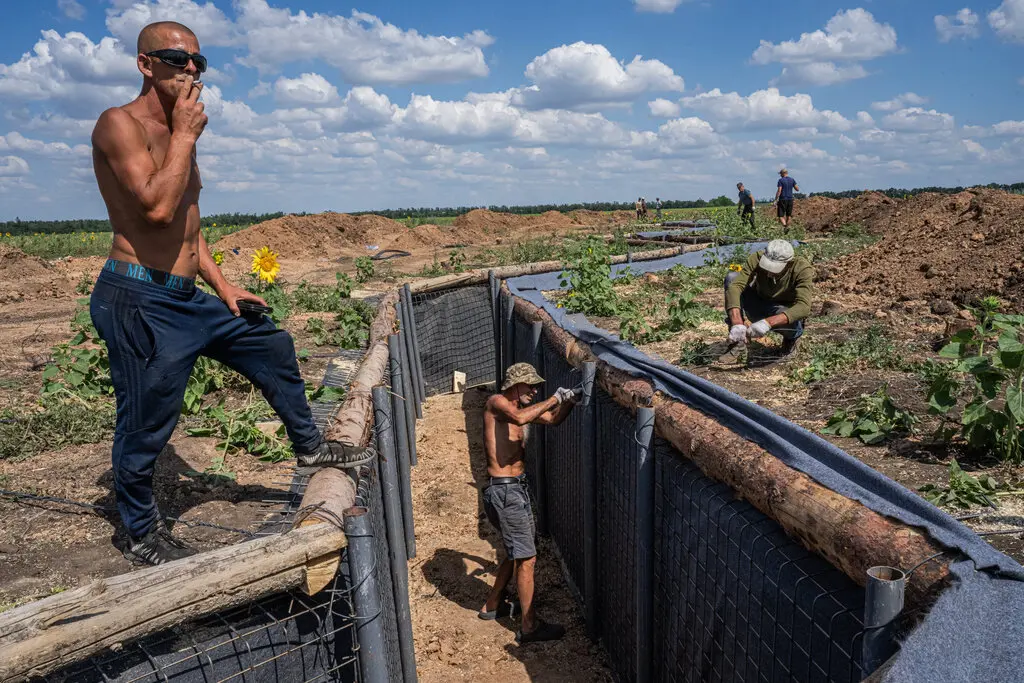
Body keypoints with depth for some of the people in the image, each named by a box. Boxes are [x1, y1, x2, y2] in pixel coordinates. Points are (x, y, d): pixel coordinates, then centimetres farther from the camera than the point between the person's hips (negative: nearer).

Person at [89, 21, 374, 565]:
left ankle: (310, 448, 31)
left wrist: (222, 285, 15)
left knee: (274, 348, 14)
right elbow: (157, 208, -26)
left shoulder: (177, 135, 17)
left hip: (187, 299, 9)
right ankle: (142, 536, 22)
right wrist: (185, 135, -15)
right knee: (146, 426, 1)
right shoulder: (120, 124, -11)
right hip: (138, 301, -9)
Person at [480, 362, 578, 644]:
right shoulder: (496, 402, -12)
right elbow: (519, 418, -32)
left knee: (517, 552, 23)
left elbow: (554, 419, 16)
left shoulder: (518, 407, 14)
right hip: (504, 491, -10)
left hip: (516, 488, 10)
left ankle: (493, 605, 38)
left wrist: (568, 402, -3)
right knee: (526, 559, -4)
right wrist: (553, 399, -23)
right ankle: (530, 627, 7)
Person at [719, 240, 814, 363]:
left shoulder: (803, 268, -29)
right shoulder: (757, 258, -25)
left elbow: (804, 307, -40)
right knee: (731, 278, -24)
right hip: (759, 305, 2)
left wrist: (768, 323, -54)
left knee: (792, 322, -40)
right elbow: (735, 286, -36)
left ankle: (792, 337, 2)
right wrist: (737, 323, -50)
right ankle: (737, 341, -18)